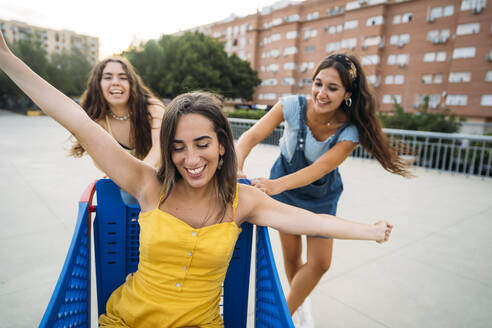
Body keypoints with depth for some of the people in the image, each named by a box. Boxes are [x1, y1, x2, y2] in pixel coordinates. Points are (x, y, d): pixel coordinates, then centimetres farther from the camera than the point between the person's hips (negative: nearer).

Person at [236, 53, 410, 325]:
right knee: (291, 256, 10)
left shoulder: (350, 131, -25)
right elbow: (252, 135, -32)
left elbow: (321, 168, -38)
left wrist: (277, 184, -55)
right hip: (284, 185, 0)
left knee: (320, 262, 1)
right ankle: (299, 304, 43)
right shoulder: (293, 106, -24)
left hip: (322, 194, 1)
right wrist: (236, 167, -52)